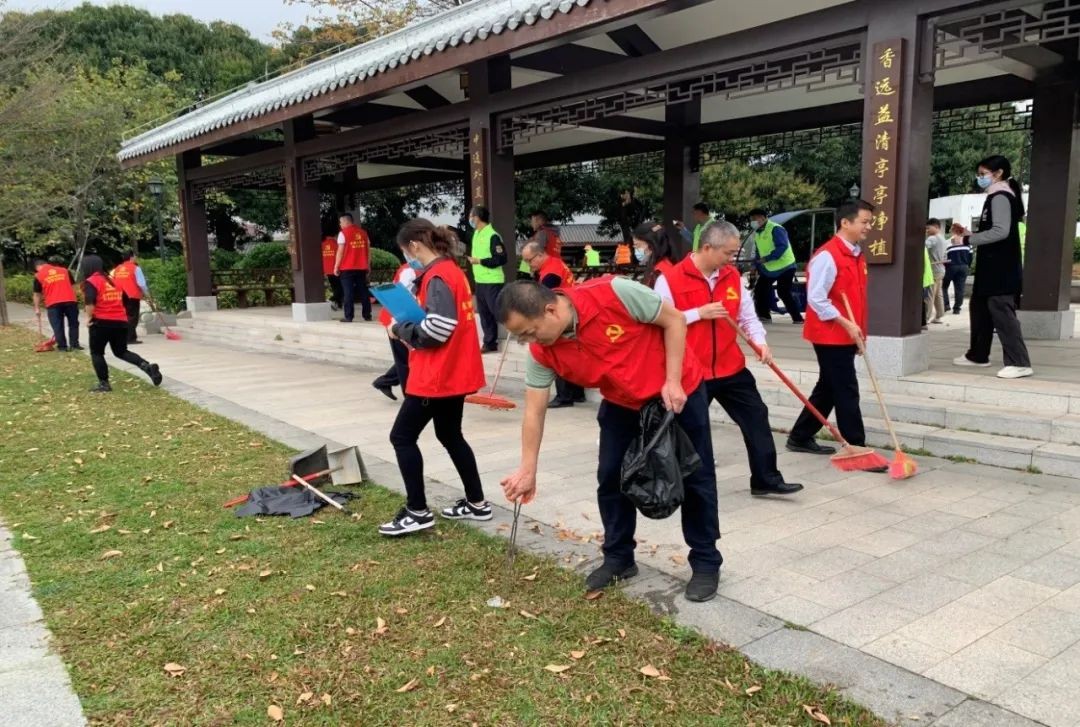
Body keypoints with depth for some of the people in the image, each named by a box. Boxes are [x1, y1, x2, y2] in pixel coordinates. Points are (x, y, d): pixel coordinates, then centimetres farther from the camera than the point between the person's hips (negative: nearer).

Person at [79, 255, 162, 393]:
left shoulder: (91, 281, -7)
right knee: (121, 351, 16)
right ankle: (147, 366, -6)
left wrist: (89, 318, -7)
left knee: (96, 353, 9)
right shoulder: (112, 279, 17)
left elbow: (90, 302, -19)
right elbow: (123, 298, 19)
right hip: (121, 321, 7)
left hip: (102, 322, -7)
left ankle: (104, 384, 7)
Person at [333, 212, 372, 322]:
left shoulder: (343, 233, -6)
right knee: (364, 291, 8)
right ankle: (367, 315, 9)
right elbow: (368, 250, 9)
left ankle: (348, 317, -5)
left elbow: (340, 252, -9)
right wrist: (368, 265, 16)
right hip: (361, 267, 5)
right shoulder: (363, 232, 9)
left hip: (347, 268, -4)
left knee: (348, 293, -3)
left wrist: (336, 267, -4)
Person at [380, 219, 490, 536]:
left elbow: (436, 329, -25)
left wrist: (400, 330, -10)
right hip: (455, 372, 10)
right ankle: (476, 503, 26)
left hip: (438, 375, -10)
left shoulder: (437, 277, -17)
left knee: (402, 437, 0)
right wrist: (410, 330, 5)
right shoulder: (451, 271, 13)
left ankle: (417, 512, 5)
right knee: (450, 436, 19)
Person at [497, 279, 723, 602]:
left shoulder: (615, 293, -33)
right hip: (621, 404, 4)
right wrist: (528, 470, -14)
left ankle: (706, 562, 18)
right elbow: (534, 411, -11)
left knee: (695, 476, 3)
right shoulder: (541, 353, -18)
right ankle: (618, 557, 22)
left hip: (679, 391, -4)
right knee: (610, 478, 3)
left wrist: (672, 381, -22)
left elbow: (674, 320, -20)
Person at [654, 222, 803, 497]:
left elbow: (748, 315, 11)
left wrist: (760, 342, -7)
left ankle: (766, 479, 16)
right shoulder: (670, 279, -12)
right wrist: (698, 313, -19)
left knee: (757, 417, 5)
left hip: (731, 369, 5)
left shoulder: (733, 276, 6)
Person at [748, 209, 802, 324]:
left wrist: (767, 258, -32)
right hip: (768, 268, 9)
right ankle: (764, 315, 16)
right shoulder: (757, 233, 11)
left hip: (784, 267, -9)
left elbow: (782, 246, -27)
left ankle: (797, 318, -5)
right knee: (759, 289, 6)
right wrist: (756, 266, 8)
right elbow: (758, 252, 18)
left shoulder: (775, 229, -17)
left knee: (783, 293, -13)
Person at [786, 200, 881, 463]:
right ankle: (856, 448, 3)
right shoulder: (827, 256, -16)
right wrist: (846, 324, -20)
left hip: (846, 337, 9)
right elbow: (816, 299, -19)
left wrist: (858, 332, 16)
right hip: (830, 336, -9)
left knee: (828, 389, 15)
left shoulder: (857, 256, 13)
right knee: (846, 391, -5)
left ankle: (800, 438, 25)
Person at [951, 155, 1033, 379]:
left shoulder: (1000, 197, -12)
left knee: (1001, 312, -13)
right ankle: (977, 355, 28)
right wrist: (968, 233, 11)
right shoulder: (997, 197, 19)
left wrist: (969, 239, -17)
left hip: (1001, 268, -11)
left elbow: (1001, 232, -23)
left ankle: (1019, 363, -13)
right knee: (979, 309, 17)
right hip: (993, 267, 11)